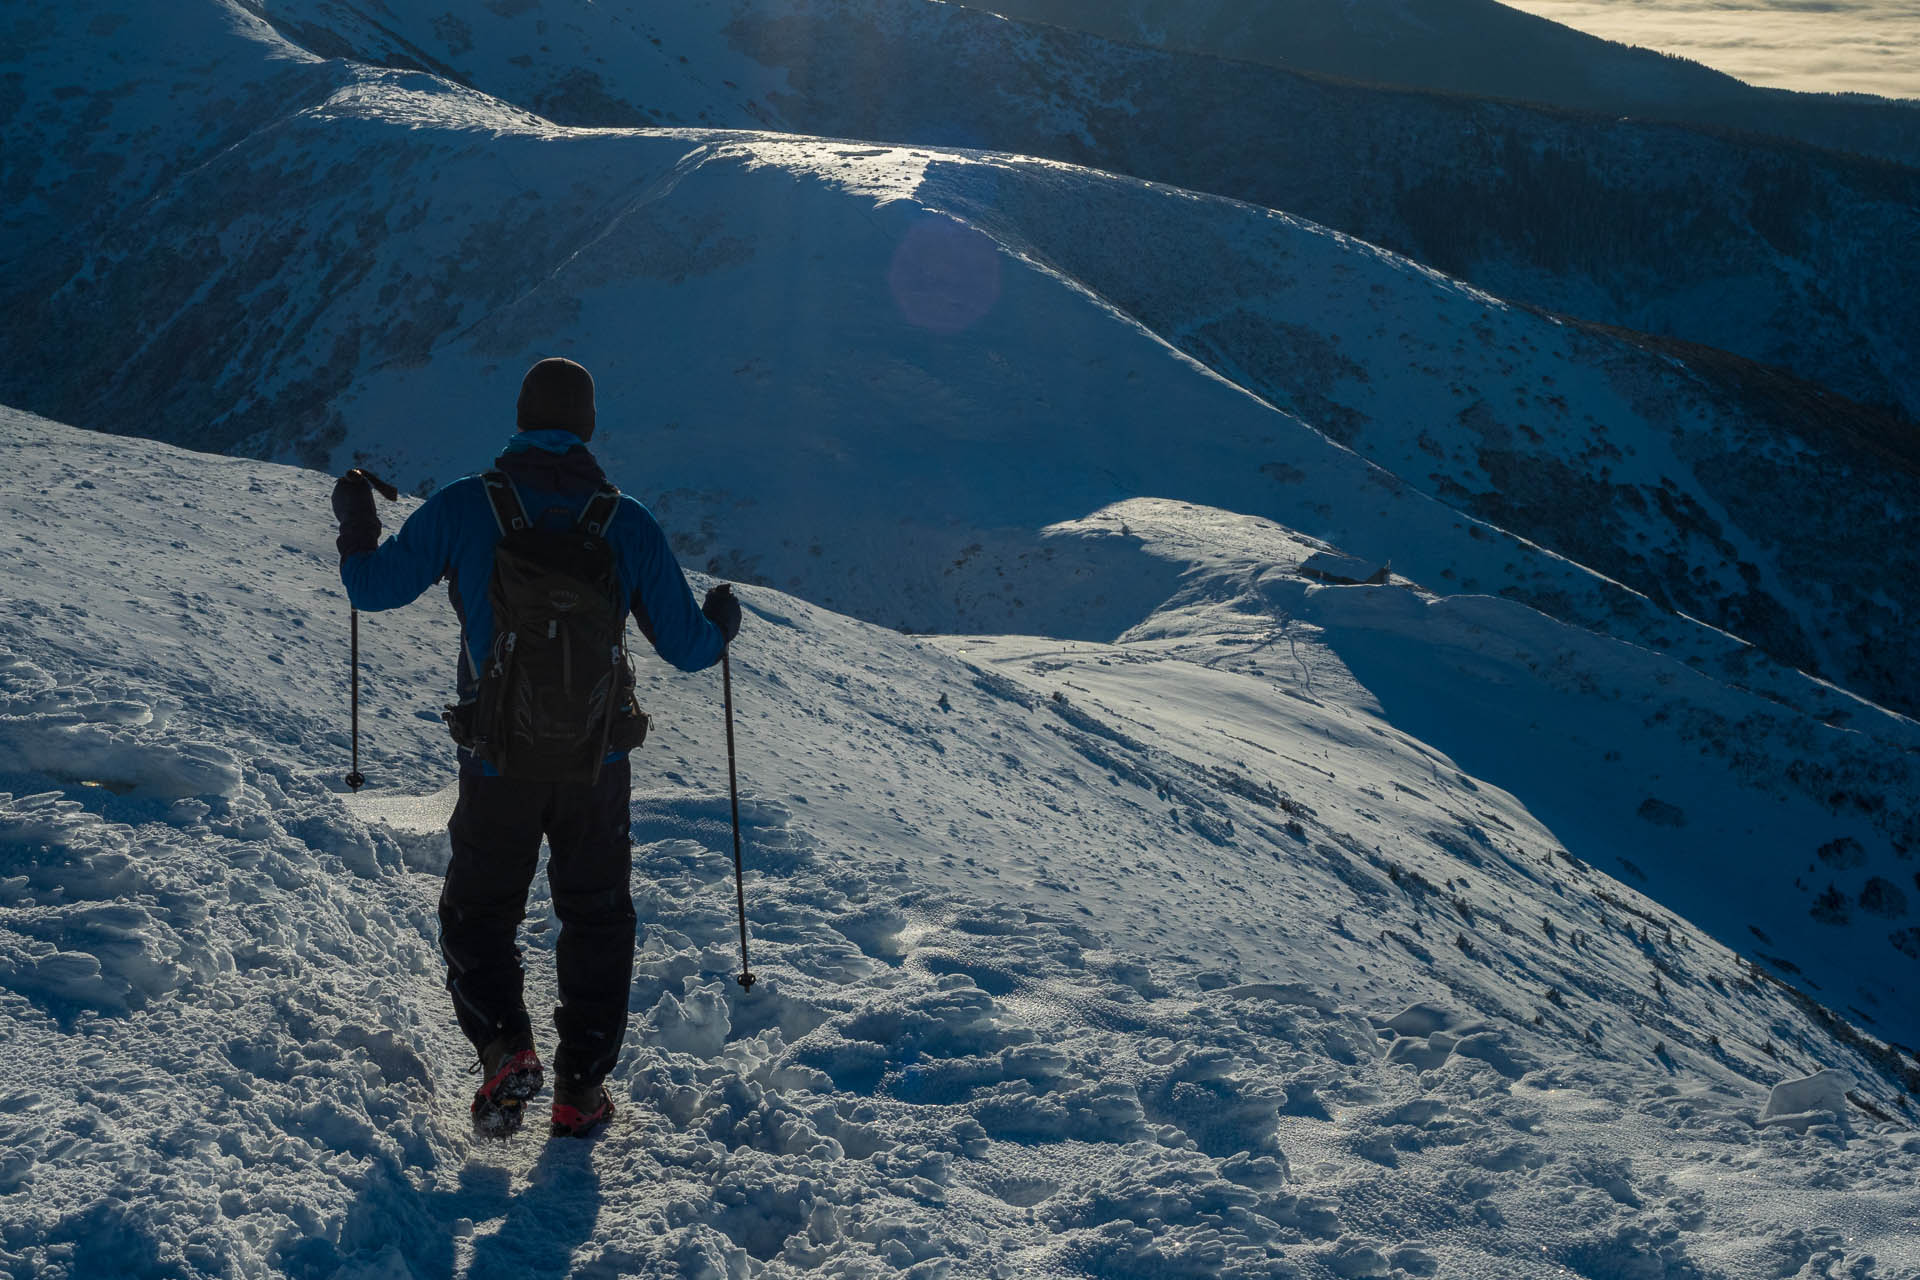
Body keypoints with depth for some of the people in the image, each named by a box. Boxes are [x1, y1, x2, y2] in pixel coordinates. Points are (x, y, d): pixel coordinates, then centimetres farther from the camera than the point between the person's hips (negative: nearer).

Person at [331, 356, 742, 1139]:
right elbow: (686, 646, -2)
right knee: (596, 921, 18)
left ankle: (504, 1051, -4)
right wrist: (720, 622, 22)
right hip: (598, 767, 1)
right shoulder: (628, 524, -6)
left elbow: (374, 588, 0)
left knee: (477, 915, 18)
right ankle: (581, 1089, 17)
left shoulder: (464, 509, -9)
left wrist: (355, 524, 20)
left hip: (499, 766, -1)